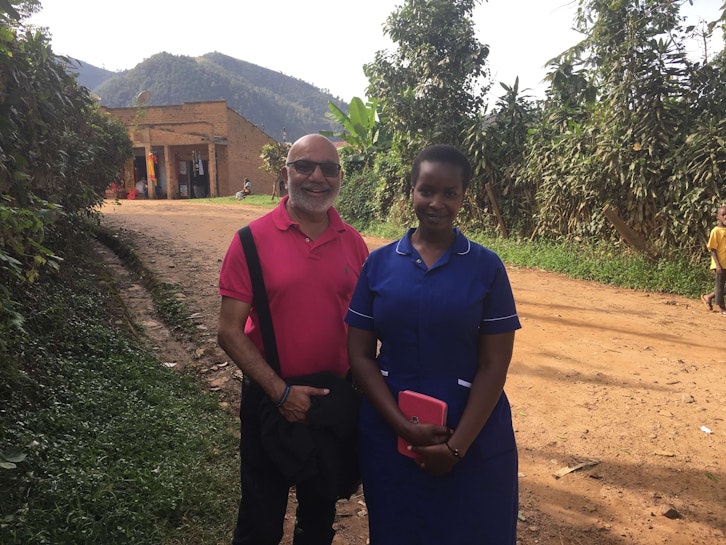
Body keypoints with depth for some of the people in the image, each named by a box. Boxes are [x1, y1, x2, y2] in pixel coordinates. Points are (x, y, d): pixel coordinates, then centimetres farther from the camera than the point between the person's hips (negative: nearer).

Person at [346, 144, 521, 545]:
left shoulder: (487, 267, -6)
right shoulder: (379, 263, -3)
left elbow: (494, 366, -8)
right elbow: (359, 355, -4)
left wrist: (457, 446, -13)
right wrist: (405, 428, -12)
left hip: (474, 438, -1)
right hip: (389, 434, 2)